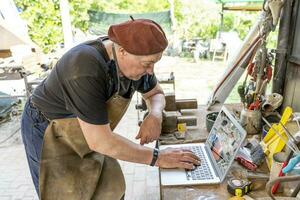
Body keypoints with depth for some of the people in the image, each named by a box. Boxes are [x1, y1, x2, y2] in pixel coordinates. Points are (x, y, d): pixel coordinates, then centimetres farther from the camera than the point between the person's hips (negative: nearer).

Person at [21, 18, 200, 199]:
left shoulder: (136, 59, -13)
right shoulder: (86, 70, -36)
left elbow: (156, 94, 3)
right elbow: (101, 141, -35)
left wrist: (155, 116, -20)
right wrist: (157, 157, -28)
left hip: (90, 134, 6)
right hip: (49, 131, -6)